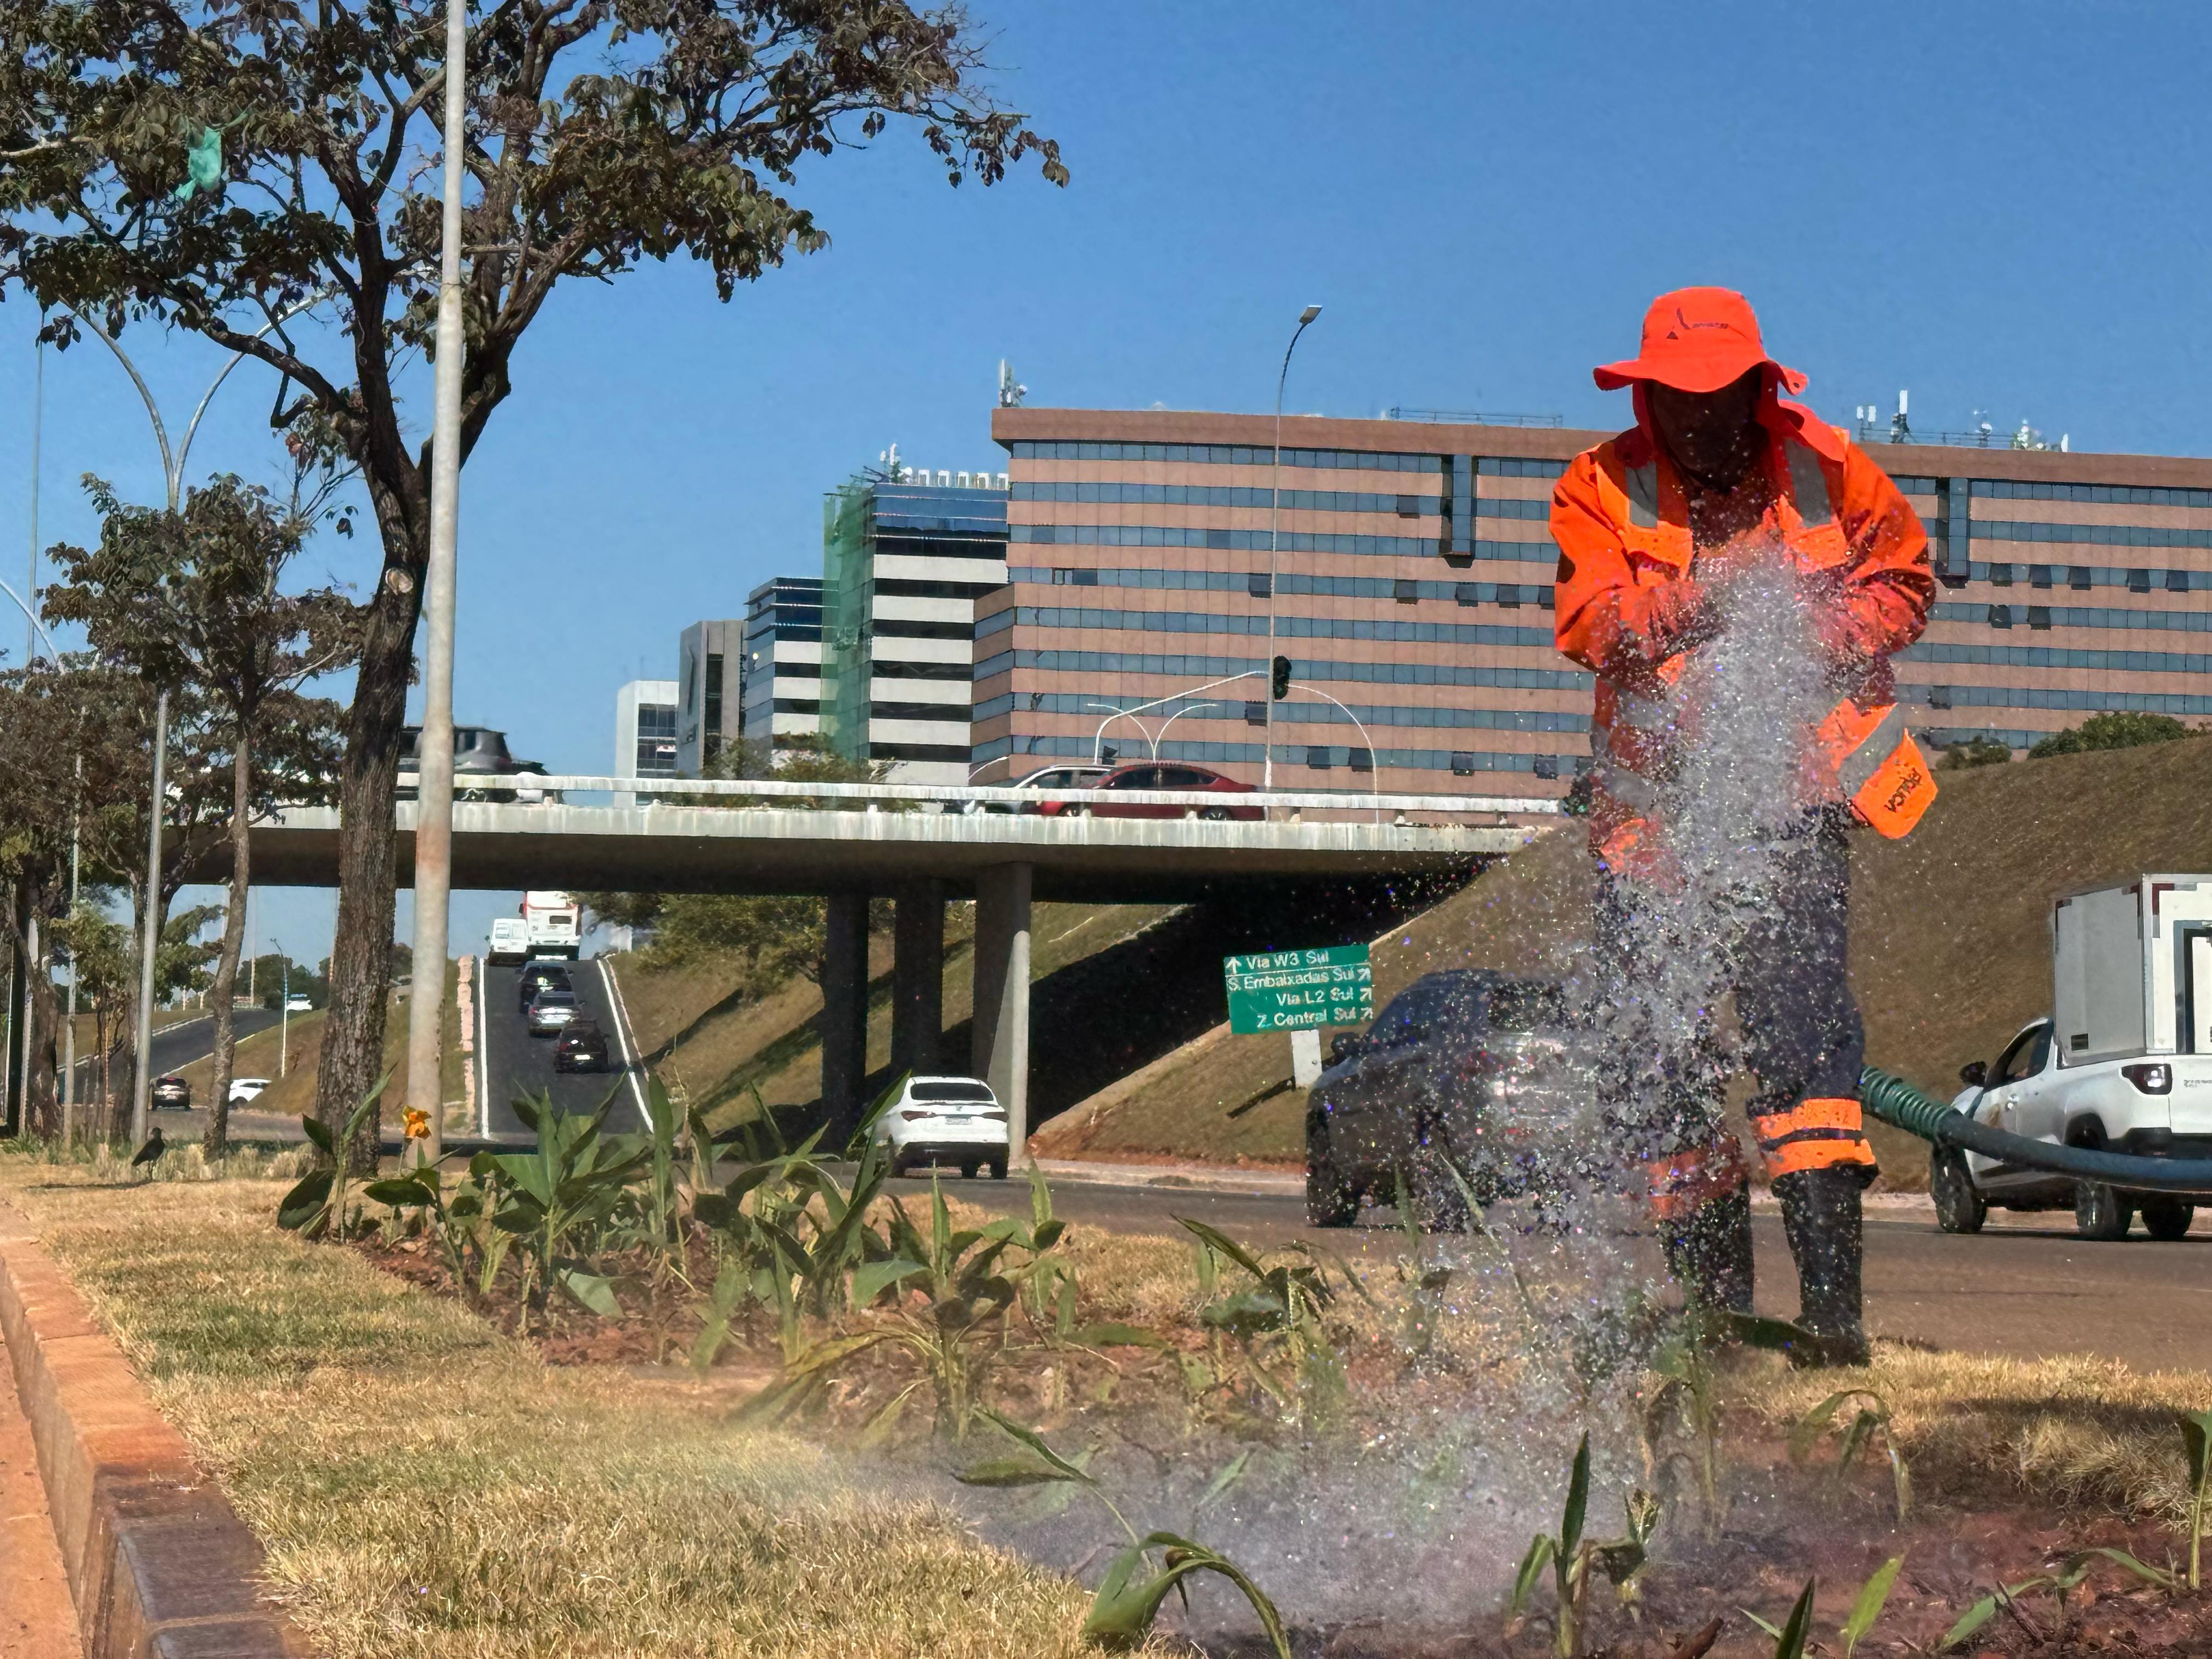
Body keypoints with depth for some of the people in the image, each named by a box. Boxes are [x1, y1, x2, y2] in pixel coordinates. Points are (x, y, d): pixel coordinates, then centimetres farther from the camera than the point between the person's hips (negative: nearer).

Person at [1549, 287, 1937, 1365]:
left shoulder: (1828, 473, 2)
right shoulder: (1603, 488, 1)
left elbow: (1905, 584, 13)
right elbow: (1589, 624, -11)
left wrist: (1819, 634, -7)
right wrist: (1708, 598, -25)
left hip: (1792, 800, -2)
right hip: (1654, 806, 2)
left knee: (1801, 1019, -17)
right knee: (1654, 1053, 3)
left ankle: (1833, 1303, -18)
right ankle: (1713, 1297, 17)